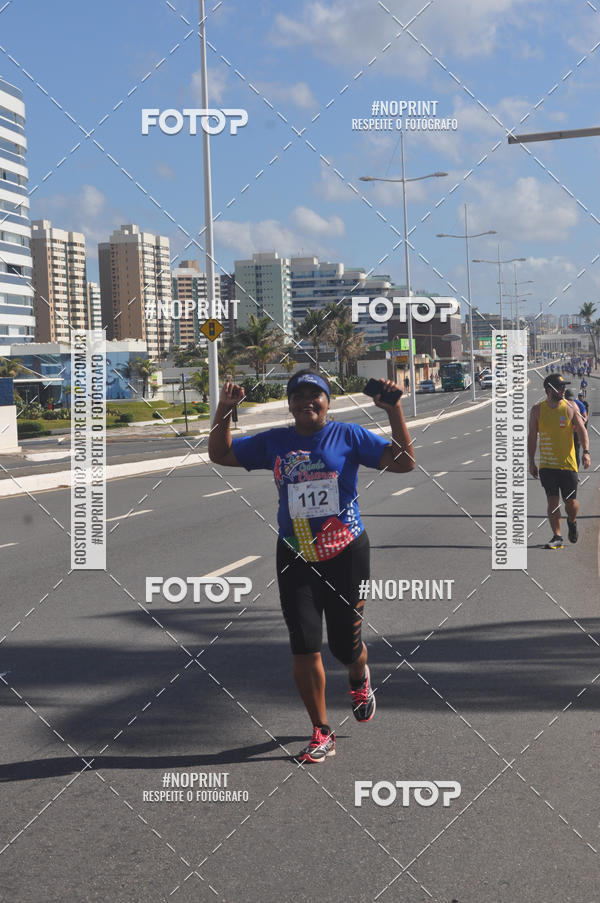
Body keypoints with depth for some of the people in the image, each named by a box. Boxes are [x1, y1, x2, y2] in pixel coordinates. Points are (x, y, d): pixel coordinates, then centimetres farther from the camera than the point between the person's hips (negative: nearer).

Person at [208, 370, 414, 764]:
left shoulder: (349, 435, -1)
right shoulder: (274, 442, 6)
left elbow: (404, 463, -6)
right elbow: (220, 454, 13)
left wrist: (395, 411, -16)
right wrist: (224, 410, -1)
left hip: (346, 553, -2)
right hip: (295, 557, 2)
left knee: (345, 644, 6)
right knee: (304, 646, -5)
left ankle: (360, 679, 45)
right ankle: (322, 734, 9)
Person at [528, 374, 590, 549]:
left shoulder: (570, 407, 0)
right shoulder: (537, 409, 2)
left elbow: (581, 430, -1)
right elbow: (532, 437, 7)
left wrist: (585, 451, -17)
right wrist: (531, 462, 5)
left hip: (568, 463, 0)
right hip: (546, 465, 0)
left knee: (570, 501, 5)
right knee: (552, 501, -5)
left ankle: (572, 522, 37)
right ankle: (557, 537, 2)